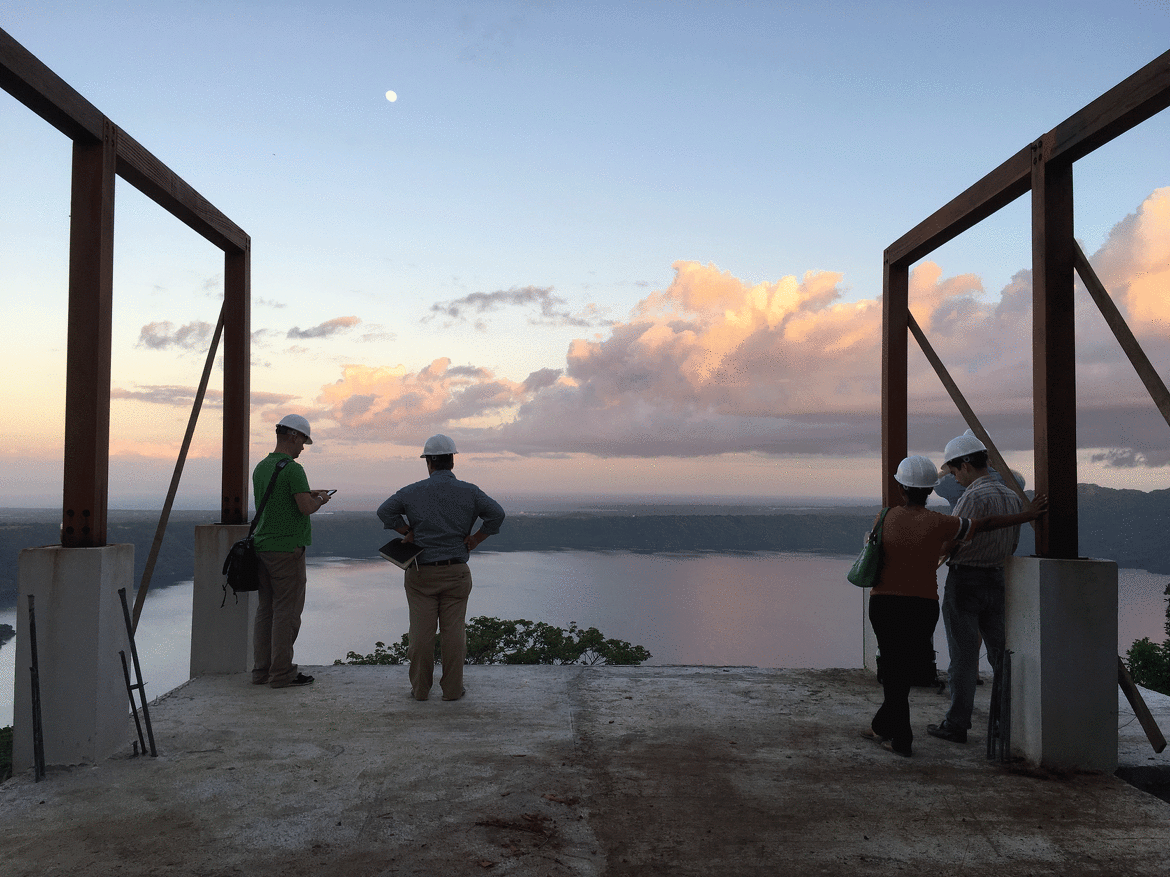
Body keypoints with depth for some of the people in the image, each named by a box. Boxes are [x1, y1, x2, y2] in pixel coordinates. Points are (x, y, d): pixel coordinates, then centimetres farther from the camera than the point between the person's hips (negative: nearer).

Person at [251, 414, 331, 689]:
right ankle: (281, 673, 2)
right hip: (287, 548, -8)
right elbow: (306, 508, -20)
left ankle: (261, 670, 16)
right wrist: (319, 499, 1)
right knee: (287, 611, -2)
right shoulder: (292, 469, -14)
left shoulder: (261, 467, 13)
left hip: (262, 545, 8)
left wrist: (307, 494, 23)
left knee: (265, 609, 12)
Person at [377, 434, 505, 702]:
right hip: (456, 571, 0)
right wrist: (475, 539, 0)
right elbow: (497, 513, -9)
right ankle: (452, 688, 9)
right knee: (453, 630, 5)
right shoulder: (469, 491, 0)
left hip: (421, 572, 0)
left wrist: (408, 533, 3)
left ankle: (420, 688, 13)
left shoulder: (413, 491, -1)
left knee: (421, 631, 6)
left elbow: (384, 511, -5)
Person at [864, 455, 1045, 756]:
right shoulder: (938, 523, -8)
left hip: (884, 603, 1)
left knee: (894, 668, 11)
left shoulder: (887, 517, -3)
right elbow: (986, 524, 0)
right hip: (922, 605, -1)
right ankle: (882, 726, 26)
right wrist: (1028, 515, 14)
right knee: (906, 669, 16)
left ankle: (900, 739, 12)